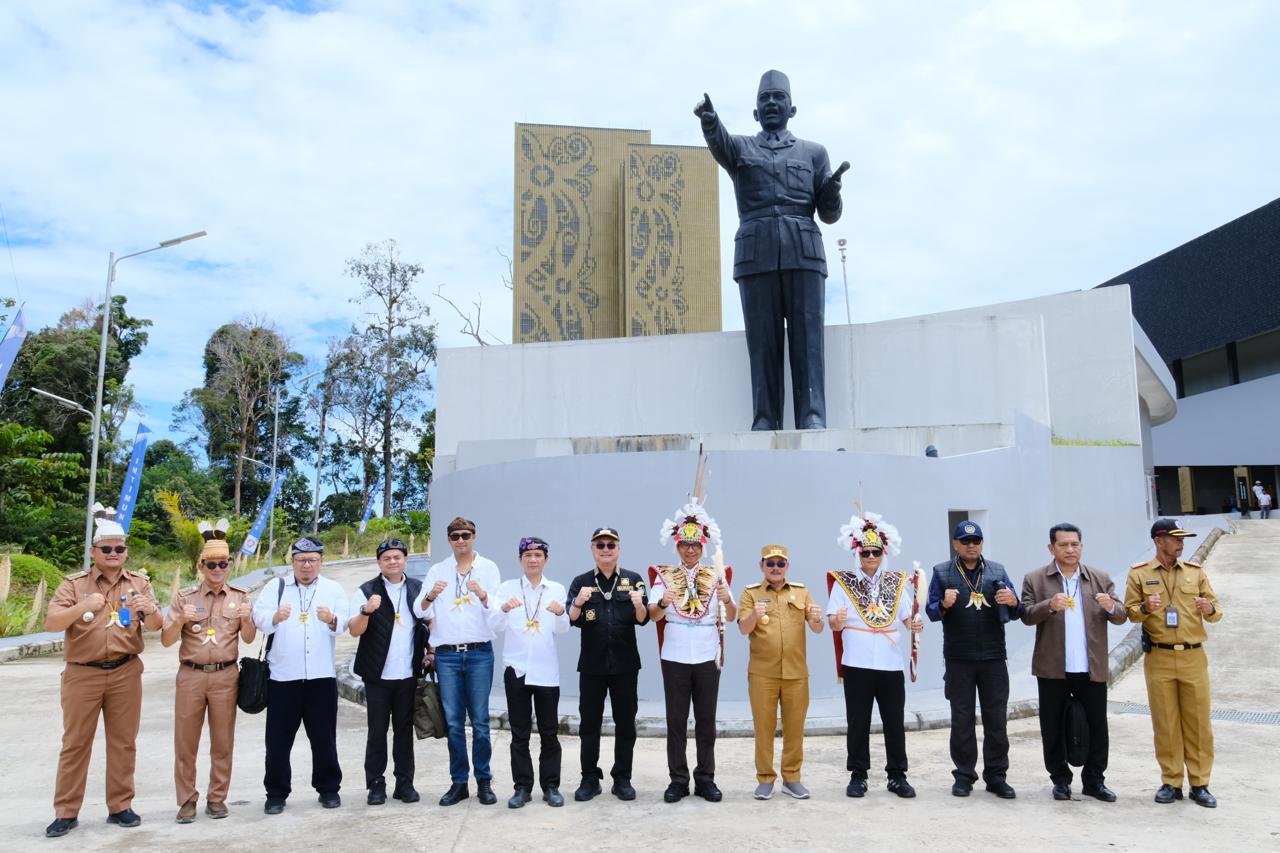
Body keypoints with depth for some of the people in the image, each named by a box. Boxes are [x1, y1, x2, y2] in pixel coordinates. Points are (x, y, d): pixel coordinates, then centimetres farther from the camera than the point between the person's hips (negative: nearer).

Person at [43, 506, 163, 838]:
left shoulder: (138, 583, 6)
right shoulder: (74, 584, 1)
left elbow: (156, 625, -1)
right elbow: (51, 623, -10)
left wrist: (149, 609, -25)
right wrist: (82, 607, -28)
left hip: (126, 673, 2)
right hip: (82, 674, -1)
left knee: (123, 742, 7)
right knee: (75, 743, 5)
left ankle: (120, 806, 17)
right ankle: (66, 812, 14)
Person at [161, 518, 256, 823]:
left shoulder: (240, 596, 3)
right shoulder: (184, 597, 1)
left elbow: (249, 639, 5)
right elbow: (166, 641, 0)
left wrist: (245, 619, -15)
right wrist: (181, 619, -18)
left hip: (226, 676, 0)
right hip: (190, 675, 0)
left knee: (223, 741, 7)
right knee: (185, 741, 4)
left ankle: (217, 798, 19)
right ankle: (187, 800, 16)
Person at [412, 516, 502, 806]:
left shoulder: (488, 568, 4)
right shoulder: (437, 570, 9)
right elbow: (420, 612, 2)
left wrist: (482, 595, -26)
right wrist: (430, 596, -19)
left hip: (479, 653, -2)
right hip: (447, 654, 2)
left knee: (480, 720, 1)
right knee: (454, 722, 6)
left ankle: (484, 781, 12)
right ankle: (458, 782, 15)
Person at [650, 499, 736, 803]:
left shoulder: (716, 576, 3)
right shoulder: (664, 576, 0)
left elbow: (731, 617, -3)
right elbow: (653, 616, -11)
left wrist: (726, 599, -24)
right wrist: (662, 603, -33)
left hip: (708, 658, 1)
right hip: (674, 658, -1)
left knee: (706, 721, 8)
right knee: (676, 721, 5)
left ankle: (705, 779, 18)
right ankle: (678, 780, 14)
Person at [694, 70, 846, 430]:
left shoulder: (813, 152, 21)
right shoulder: (741, 148, 20)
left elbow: (829, 215, 15)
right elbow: (718, 142, -6)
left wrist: (832, 192, -8)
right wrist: (709, 120, -28)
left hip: (803, 251, 0)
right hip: (755, 253, 0)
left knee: (806, 336, -8)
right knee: (762, 341, -5)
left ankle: (812, 418, -12)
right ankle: (764, 420, -5)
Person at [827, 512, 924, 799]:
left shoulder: (898, 582, 6)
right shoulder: (843, 582, 0)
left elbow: (907, 617, 8)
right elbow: (834, 624, -3)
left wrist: (915, 625, -15)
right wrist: (837, 621, -26)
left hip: (891, 664, 2)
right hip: (857, 664, -2)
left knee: (895, 722, 7)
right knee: (858, 722, 6)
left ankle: (897, 775, 19)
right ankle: (858, 776, 17)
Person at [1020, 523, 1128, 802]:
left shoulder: (1101, 578, 9)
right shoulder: (1035, 579, 2)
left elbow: (1121, 617, 4)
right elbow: (1027, 615, -6)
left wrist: (1111, 607, -19)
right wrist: (1049, 605, -24)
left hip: (1093, 668, 2)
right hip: (1053, 668, -1)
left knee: (1097, 727, 6)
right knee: (1053, 728, 6)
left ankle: (1094, 781, 20)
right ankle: (1060, 779, 20)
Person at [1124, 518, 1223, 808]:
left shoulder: (1195, 571, 9)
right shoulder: (1139, 574, 3)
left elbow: (1215, 610, 9)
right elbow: (1129, 611, 1)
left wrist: (1210, 609, -13)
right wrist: (1145, 608, -19)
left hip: (1193, 657, 2)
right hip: (1158, 659, -1)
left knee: (1198, 722, 4)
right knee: (1165, 723, 4)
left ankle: (1199, 784, 14)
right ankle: (1171, 782, 15)